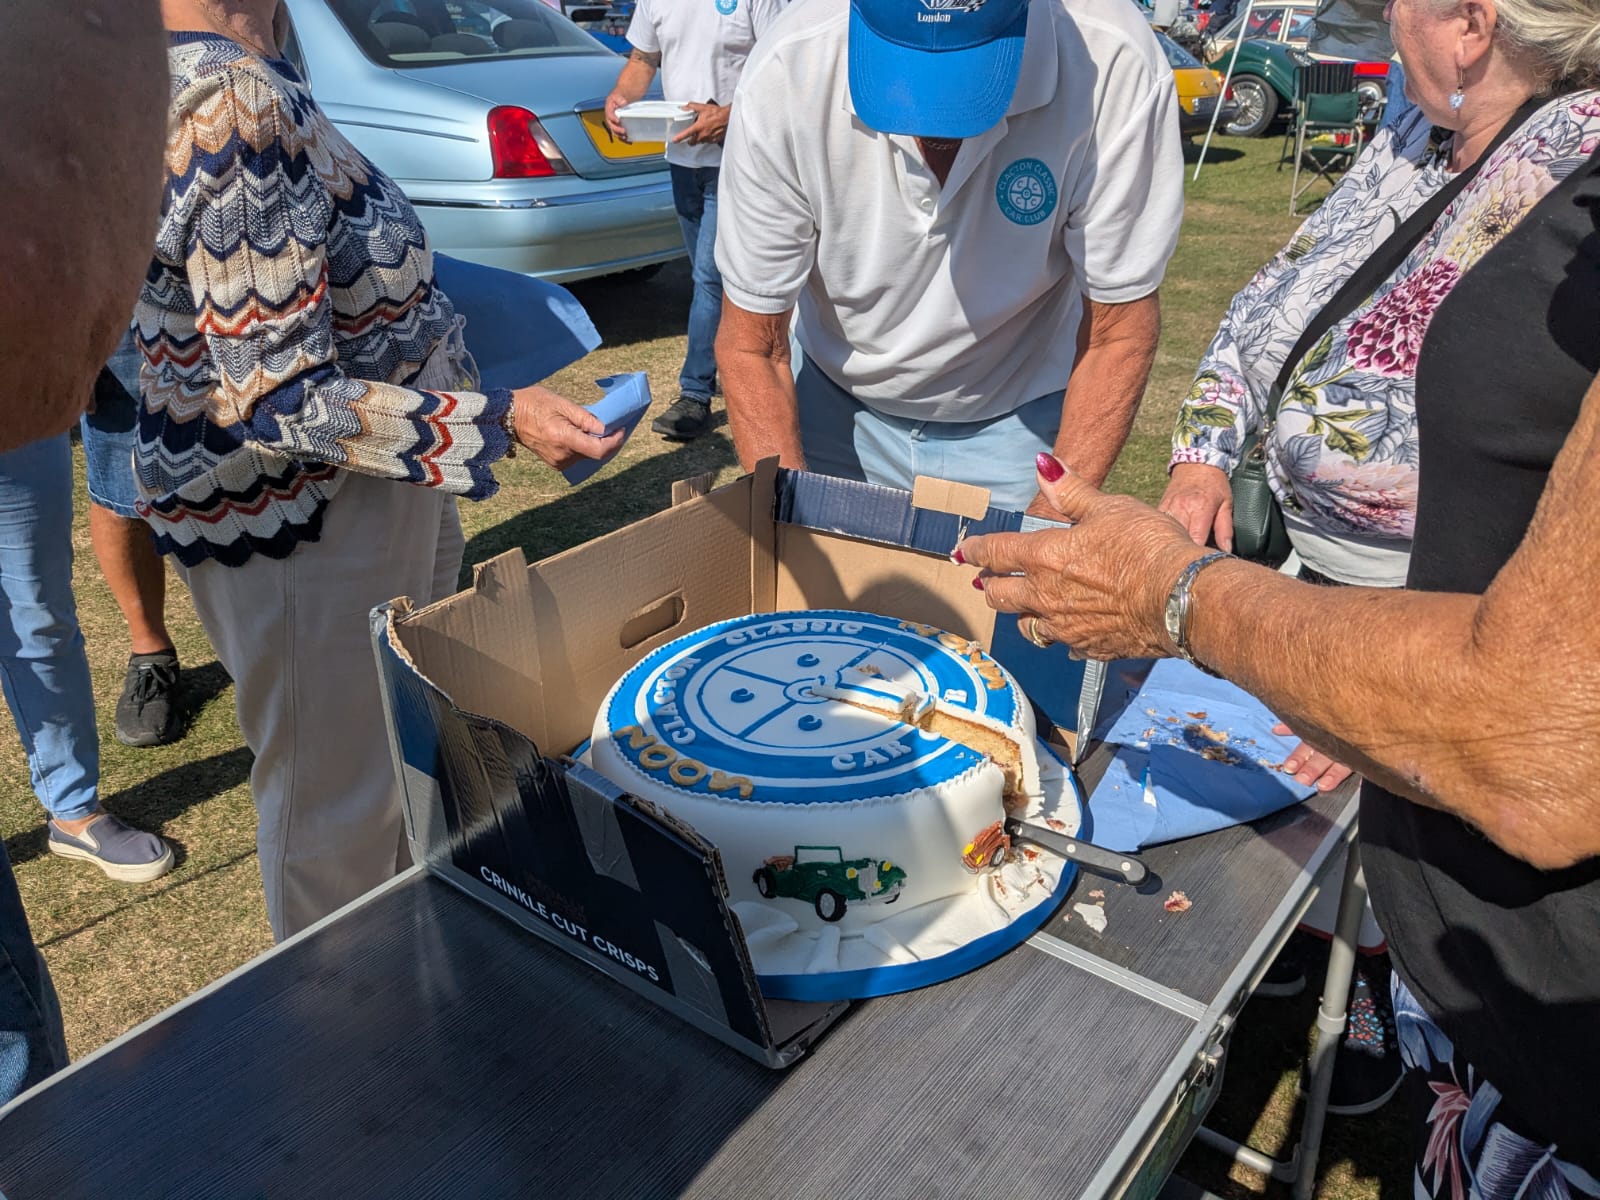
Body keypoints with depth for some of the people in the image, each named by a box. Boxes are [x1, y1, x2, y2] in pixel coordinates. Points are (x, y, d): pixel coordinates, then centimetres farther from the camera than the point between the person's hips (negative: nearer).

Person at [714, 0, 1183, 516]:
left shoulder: (1112, 66, -29)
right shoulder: (784, 78, -26)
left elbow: (1118, 331, -18)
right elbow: (749, 346, -18)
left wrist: (1052, 522, -26)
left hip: (1017, 420, -1)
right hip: (832, 408, 1)